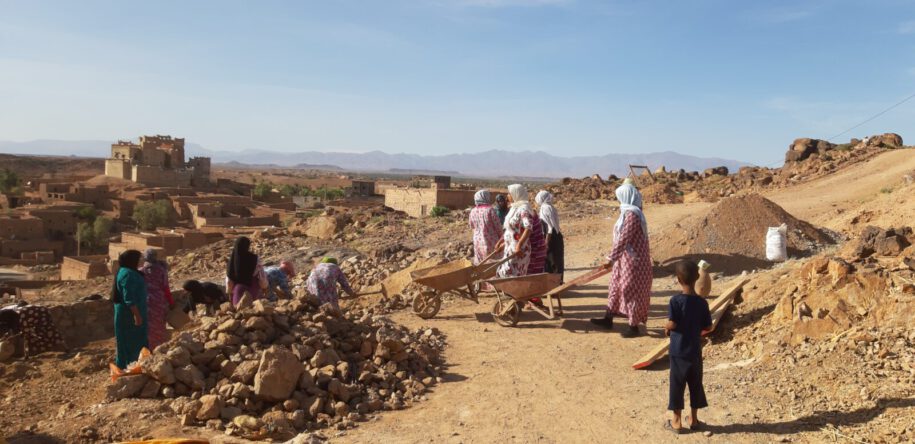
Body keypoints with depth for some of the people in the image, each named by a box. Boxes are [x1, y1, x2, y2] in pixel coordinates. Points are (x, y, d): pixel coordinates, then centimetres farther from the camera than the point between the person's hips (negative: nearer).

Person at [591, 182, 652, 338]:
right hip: (625, 258, 10)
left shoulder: (632, 215, -22)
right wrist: (615, 258, 22)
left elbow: (623, 239, -26)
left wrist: (611, 258, -24)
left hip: (632, 260, -10)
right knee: (616, 286, 17)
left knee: (631, 291, -1)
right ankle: (608, 319, 28)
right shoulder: (628, 212, 10)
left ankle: (634, 327, 9)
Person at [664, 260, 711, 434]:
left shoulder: (676, 301, -16)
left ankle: (676, 422, 14)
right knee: (695, 384, 16)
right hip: (695, 351, 3)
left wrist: (666, 328, 1)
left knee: (677, 384, 7)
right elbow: (708, 326, -1)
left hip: (678, 351, -3)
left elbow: (672, 324, -20)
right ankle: (693, 419, 26)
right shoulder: (702, 302, -5)